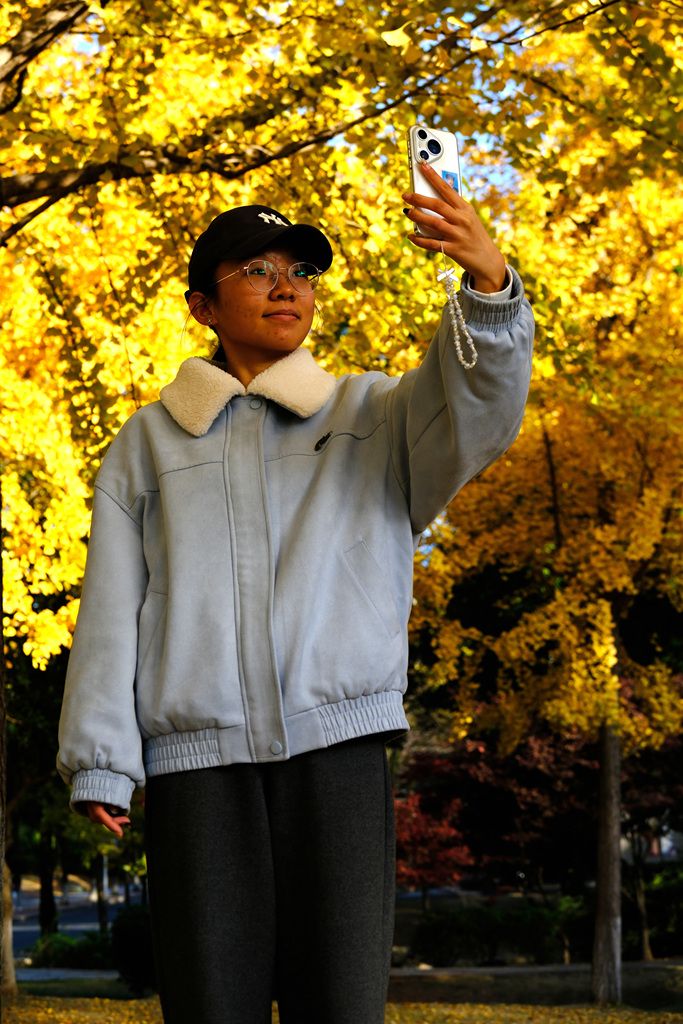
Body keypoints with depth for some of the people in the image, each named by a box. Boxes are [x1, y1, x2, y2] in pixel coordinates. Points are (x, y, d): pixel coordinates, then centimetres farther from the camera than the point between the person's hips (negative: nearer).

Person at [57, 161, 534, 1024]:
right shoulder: (149, 442, 17)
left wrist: (488, 282, -25)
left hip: (338, 750, 0)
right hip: (197, 759, 0)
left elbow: (480, 412, -5)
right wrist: (100, 761, 0)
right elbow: (112, 610, 11)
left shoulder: (372, 415, 16)